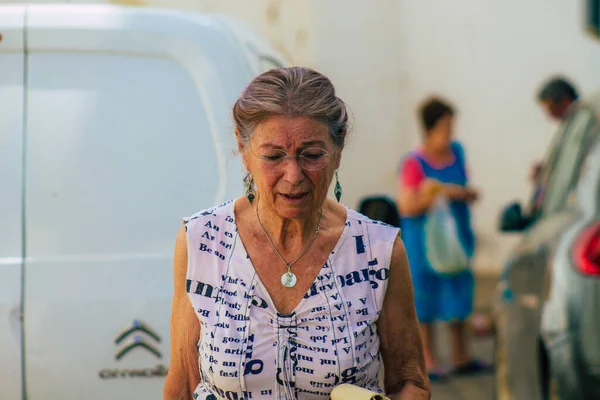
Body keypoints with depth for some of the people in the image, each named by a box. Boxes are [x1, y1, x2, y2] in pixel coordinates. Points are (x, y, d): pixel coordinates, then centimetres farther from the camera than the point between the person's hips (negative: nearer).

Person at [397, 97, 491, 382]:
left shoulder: (456, 152, 4)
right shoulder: (413, 163, -15)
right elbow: (406, 207, -19)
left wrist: (466, 194, -5)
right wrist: (437, 193, -26)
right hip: (425, 238, -6)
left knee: (458, 291, 12)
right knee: (425, 295, 0)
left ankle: (462, 358, 23)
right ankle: (428, 361, 9)